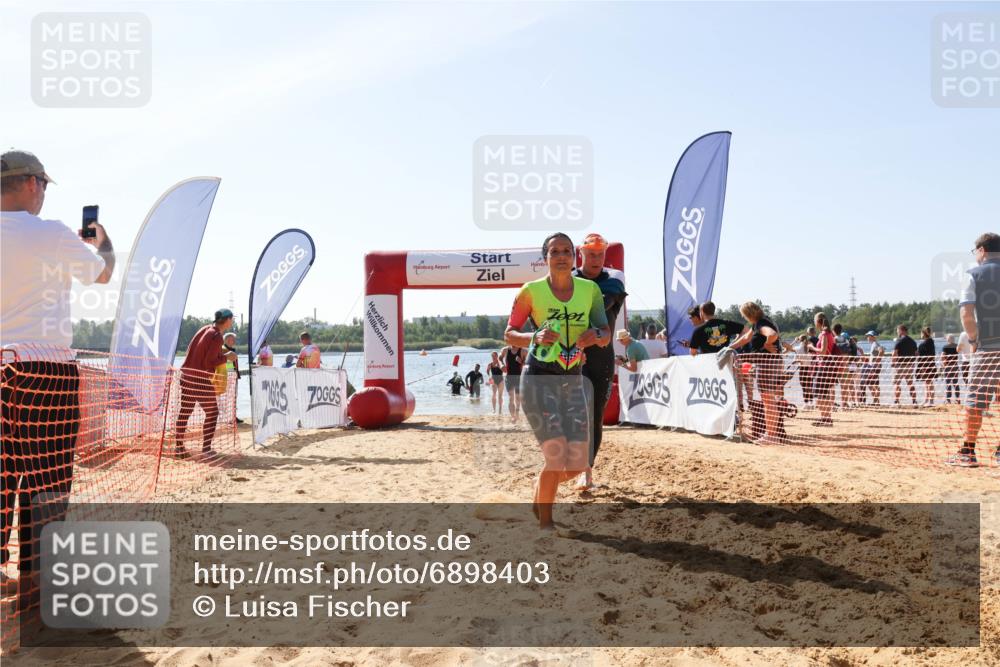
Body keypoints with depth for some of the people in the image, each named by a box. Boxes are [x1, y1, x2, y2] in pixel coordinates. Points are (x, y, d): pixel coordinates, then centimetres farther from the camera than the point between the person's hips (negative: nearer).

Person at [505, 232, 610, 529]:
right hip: (539, 379, -4)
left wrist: (595, 334, -20)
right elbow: (509, 334, 1)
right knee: (556, 456, -15)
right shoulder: (532, 290, -4)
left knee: (578, 463, 2)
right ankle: (545, 523, 7)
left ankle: (539, 499, 33)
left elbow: (606, 335, 4)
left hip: (573, 380, 4)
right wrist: (535, 336, -18)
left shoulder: (590, 290, 5)